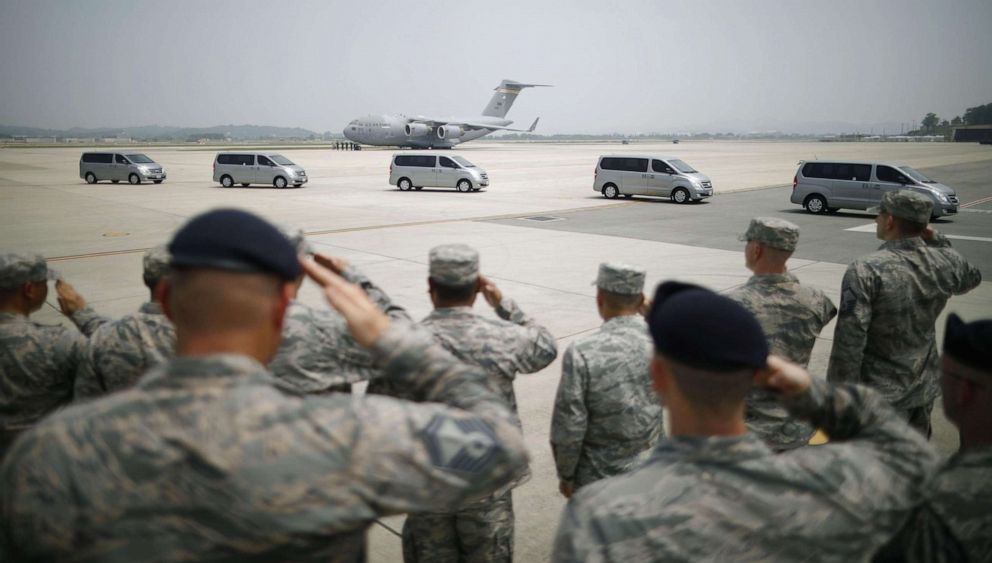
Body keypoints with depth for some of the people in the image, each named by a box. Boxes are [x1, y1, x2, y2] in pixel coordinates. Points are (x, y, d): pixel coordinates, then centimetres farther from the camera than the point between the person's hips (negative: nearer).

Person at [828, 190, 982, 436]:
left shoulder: (865, 270, -22)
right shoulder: (945, 262, -5)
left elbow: (849, 343, -24)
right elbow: (972, 278, 21)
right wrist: (937, 240, 9)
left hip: (879, 396, -5)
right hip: (924, 390, 5)